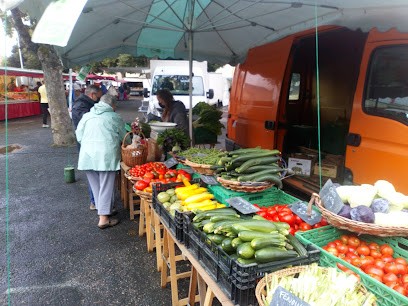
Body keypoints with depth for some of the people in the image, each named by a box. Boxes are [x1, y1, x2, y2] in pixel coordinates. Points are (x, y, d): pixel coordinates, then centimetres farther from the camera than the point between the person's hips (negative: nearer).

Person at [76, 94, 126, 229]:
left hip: (87, 155, 4)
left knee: (95, 185, 16)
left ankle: (103, 210, 28)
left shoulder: (87, 116, 13)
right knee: (106, 186, 1)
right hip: (106, 155, -4)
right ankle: (104, 219, 4)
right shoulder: (115, 117, 4)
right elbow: (123, 137, 9)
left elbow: (79, 136, 12)